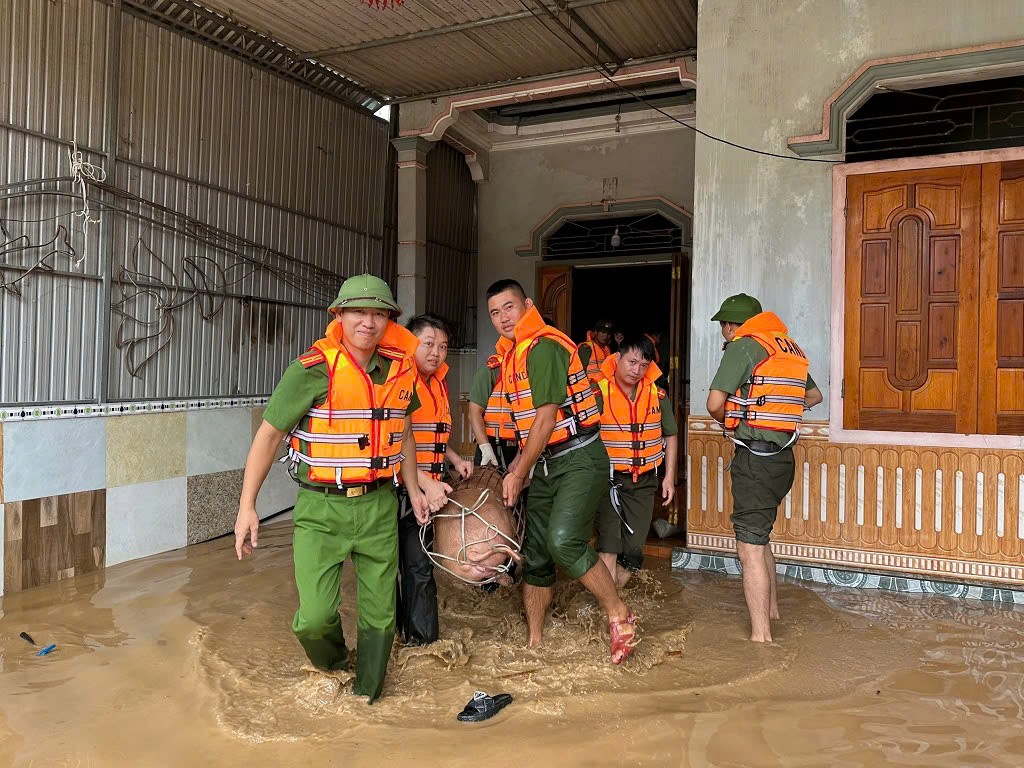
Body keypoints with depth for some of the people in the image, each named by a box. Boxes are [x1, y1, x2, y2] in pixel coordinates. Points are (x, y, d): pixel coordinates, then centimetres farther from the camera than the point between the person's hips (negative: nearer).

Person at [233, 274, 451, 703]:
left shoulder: (400, 371, 3)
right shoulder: (312, 370, -12)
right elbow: (269, 435, -6)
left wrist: (414, 488, 21)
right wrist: (246, 507, -9)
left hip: (379, 506, 4)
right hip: (322, 509, -4)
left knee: (380, 612, 11)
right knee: (315, 616, -9)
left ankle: (366, 697, 34)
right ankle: (333, 667, 28)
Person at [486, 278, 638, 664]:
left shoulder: (543, 346, -14)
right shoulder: (513, 354, 14)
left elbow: (546, 418, -17)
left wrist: (518, 474, -12)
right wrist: (515, 468, 12)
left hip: (579, 458, -9)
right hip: (546, 463, 9)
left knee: (563, 539, -27)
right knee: (535, 554, 10)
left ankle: (620, 615, -7)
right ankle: (534, 642, 22)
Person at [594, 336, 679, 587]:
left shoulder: (657, 395, 4)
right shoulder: (599, 393, -10)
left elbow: (670, 436, 15)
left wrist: (669, 477, 11)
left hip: (644, 482, 4)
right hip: (609, 479, -4)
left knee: (633, 550, 6)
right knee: (609, 545, -16)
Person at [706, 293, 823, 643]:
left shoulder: (742, 347, -9)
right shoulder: (789, 347, 14)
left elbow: (714, 403, -14)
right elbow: (814, 395, 28)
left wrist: (730, 421, 6)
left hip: (754, 457, -8)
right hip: (783, 456, 9)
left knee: (749, 548, -5)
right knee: (760, 537, 24)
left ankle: (761, 635, -3)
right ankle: (770, 609, 38)